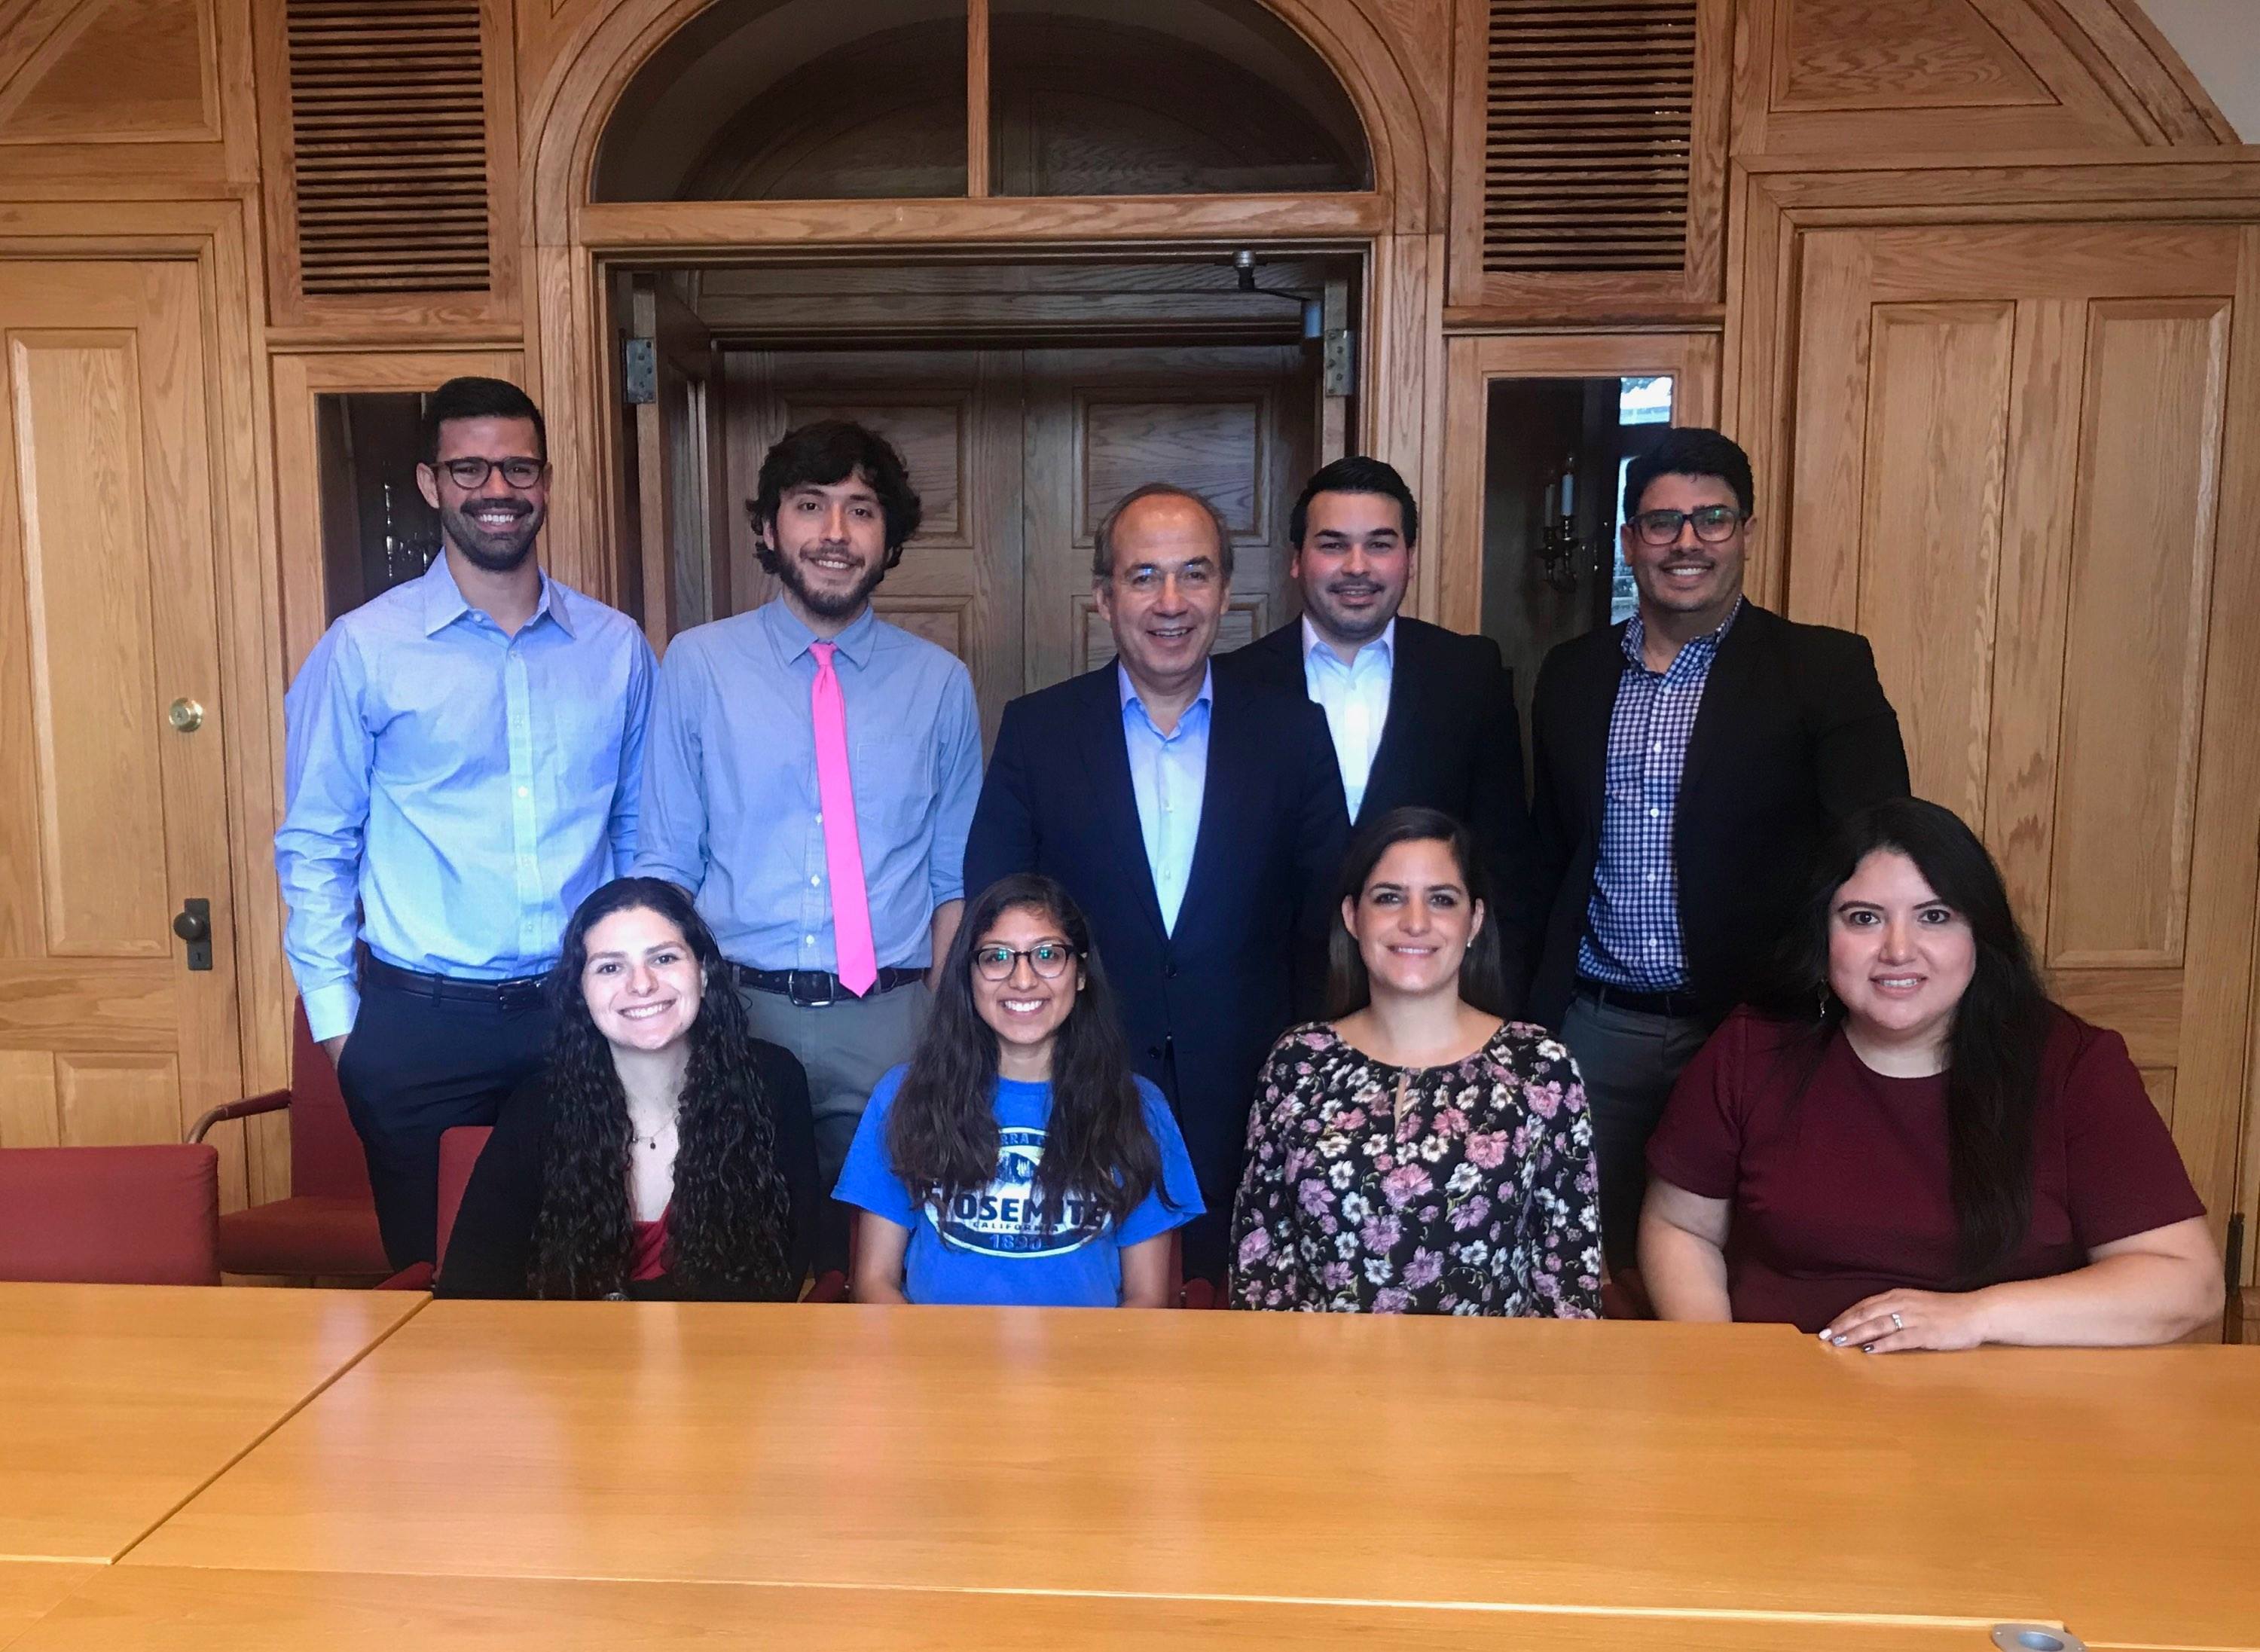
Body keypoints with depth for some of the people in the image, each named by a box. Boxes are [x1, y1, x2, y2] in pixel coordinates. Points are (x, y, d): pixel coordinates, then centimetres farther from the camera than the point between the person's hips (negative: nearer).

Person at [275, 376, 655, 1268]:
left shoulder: (616, 646, 4)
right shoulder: (363, 649, -3)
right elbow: (314, 847, 1)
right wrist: (336, 1020, -2)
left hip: (584, 1014, 2)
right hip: (420, 1022, -2)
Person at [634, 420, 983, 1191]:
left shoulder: (940, 681, 4)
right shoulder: (697, 663, 1)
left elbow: (954, 881, 8)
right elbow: (666, 865, 3)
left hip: (889, 1020, 1)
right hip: (735, 1011, 0)